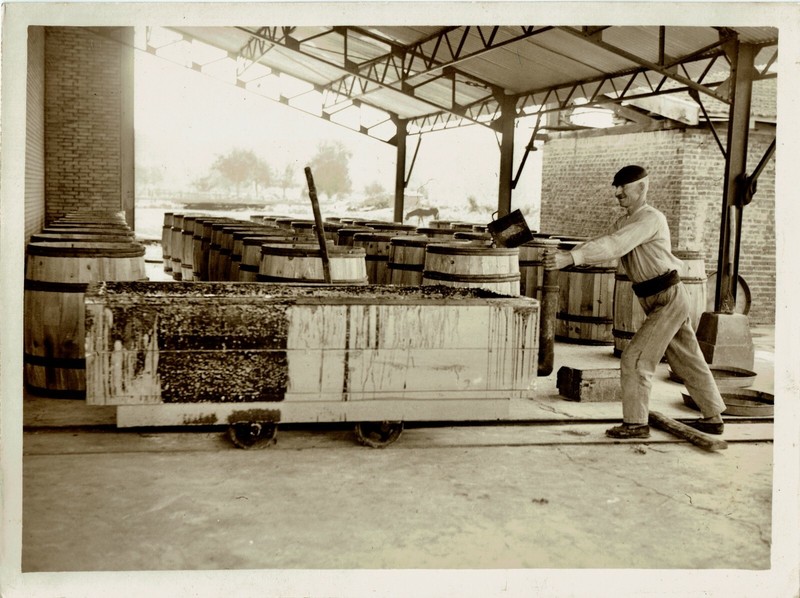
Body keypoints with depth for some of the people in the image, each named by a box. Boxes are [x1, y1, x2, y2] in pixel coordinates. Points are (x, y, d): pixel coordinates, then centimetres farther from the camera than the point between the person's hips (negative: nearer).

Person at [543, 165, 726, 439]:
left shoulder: (651, 218, -18)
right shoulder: (623, 223, 12)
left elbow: (614, 246, -30)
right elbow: (603, 245, 4)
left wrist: (571, 257, -38)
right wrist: (564, 256, -13)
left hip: (668, 298, -9)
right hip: (657, 300, 10)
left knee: (635, 358, -9)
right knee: (688, 361, 17)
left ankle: (636, 423, 1)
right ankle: (713, 418, 30)